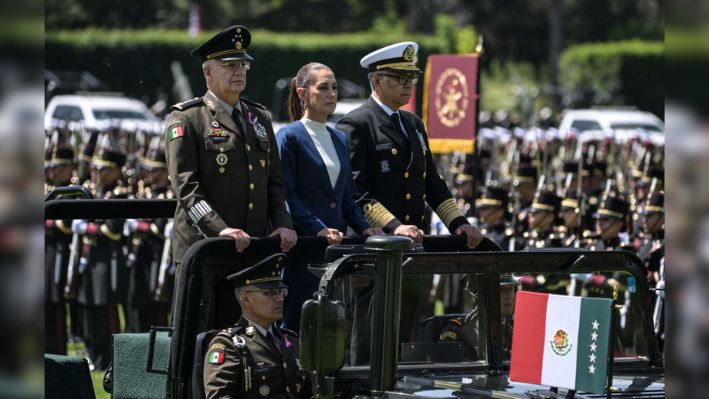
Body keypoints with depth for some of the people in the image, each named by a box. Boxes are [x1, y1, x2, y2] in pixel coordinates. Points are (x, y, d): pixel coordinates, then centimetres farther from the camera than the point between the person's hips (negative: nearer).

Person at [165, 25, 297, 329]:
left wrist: (282, 224, 0)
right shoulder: (186, 119, -2)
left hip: (251, 250, 6)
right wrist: (219, 229, -24)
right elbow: (185, 187, -11)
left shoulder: (260, 118, 19)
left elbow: (275, 182, 19)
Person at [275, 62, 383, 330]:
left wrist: (363, 227, 2)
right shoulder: (289, 137, -4)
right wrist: (319, 230, -20)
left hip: (336, 245, 6)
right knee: (296, 320, -5)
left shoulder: (339, 139, 17)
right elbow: (285, 195, -11)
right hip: (301, 245, -6)